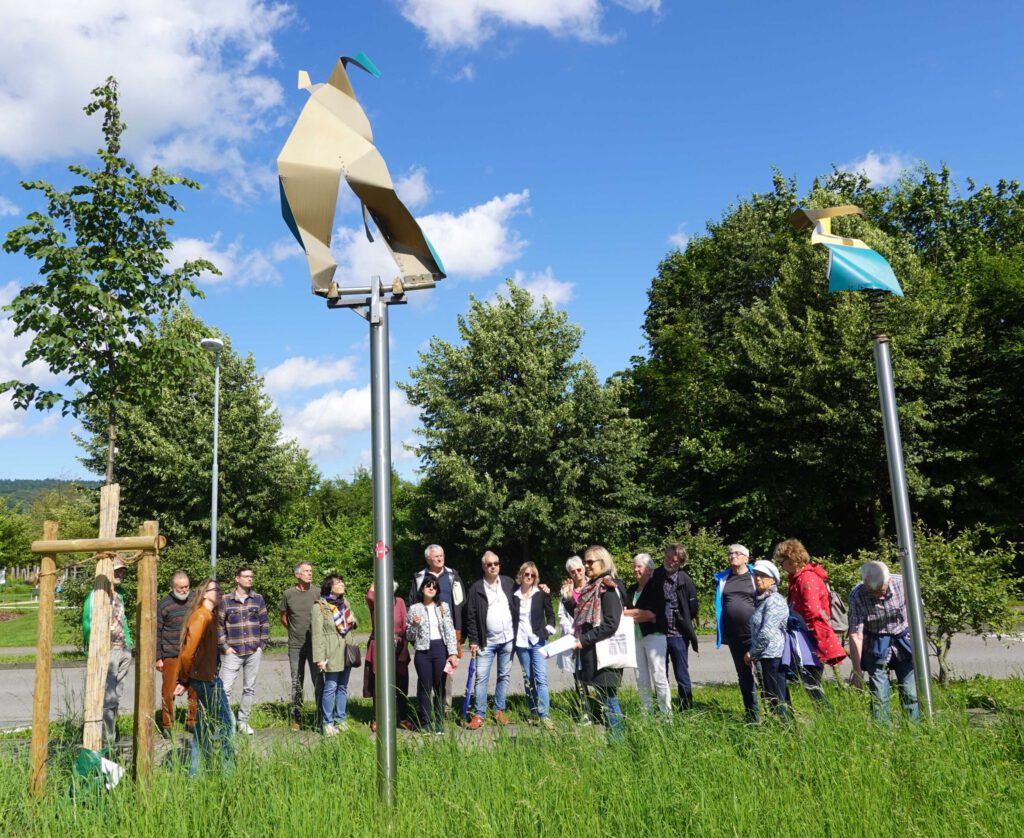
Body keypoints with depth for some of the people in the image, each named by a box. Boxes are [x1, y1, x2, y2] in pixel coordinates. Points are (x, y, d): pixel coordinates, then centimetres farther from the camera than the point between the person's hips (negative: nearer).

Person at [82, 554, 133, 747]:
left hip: (122, 651, 8)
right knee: (108, 697, -7)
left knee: (116, 695, 14)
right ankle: (108, 741, -3)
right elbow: (87, 622, -11)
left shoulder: (119, 595, 17)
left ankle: (112, 734, 24)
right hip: (106, 651, -8)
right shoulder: (95, 594, -7)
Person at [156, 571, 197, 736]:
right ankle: (166, 725, 15)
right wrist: (158, 658, -4)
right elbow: (157, 633, -2)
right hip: (171, 656, -3)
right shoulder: (163, 605, -4)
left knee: (195, 690, 3)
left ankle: (192, 721, 16)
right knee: (168, 691, 1)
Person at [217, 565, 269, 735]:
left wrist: (262, 644, 2)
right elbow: (218, 625, 1)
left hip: (254, 652, 2)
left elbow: (265, 623, 9)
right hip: (233, 652, -2)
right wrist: (225, 647, -4)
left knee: (249, 689, 10)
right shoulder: (225, 601, -2)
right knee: (225, 688, -7)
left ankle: (243, 721, 22)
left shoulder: (258, 599, 5)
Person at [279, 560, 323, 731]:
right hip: (295, 645, 1)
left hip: (315, 644, -1)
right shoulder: (288, 594, 1)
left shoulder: (317, 593, -2)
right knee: (296, 683, 10)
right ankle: (296, 718, 22)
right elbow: (283, 618, 12)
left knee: (318, 682, -1)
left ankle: (321, 720, 6)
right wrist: (295, 631, 8)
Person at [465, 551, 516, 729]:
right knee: (481, 677, -3)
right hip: (486, 641, -3)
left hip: (508, 639, 3)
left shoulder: (508, 583, 3)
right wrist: (473, 641, -6)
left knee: (504, 676, 10)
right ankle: (479, 714, 5)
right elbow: (471, 616, -4)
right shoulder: (476, 588, -6)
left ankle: (499, 710, 21)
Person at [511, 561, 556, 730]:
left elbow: (550, 613, 4)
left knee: (541, 678, -10)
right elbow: (511, 618, 10)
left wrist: (549, 626, -15)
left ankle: (544, 715, -11)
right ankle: (534, 711, 20)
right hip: (520, 642, 2)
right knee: (528, 678, 9)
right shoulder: (514, 595, 3)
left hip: (538, 641, -2)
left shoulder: (541, 594, -1)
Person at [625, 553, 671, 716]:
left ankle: (667, 714, 2)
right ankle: (647, 713, 16)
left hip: (654, 635, -6)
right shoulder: (631, 590, 13)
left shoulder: (655, 588, -5)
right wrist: (642, 615, -13)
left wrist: (628, 614, -7)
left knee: (659, 677, -5)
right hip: (636, 637, 6)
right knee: (641, 680, 8)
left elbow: (652, 614, -13)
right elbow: (625, 610, 5)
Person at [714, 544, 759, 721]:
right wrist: (722, 632, 12)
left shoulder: (754, 577, -1)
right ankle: (752, 715, 22)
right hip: (734, 635, 5)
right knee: (743, 675, 12)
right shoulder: (723, 579, 11)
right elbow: (720, 605, 16)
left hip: (754, 633, -5)